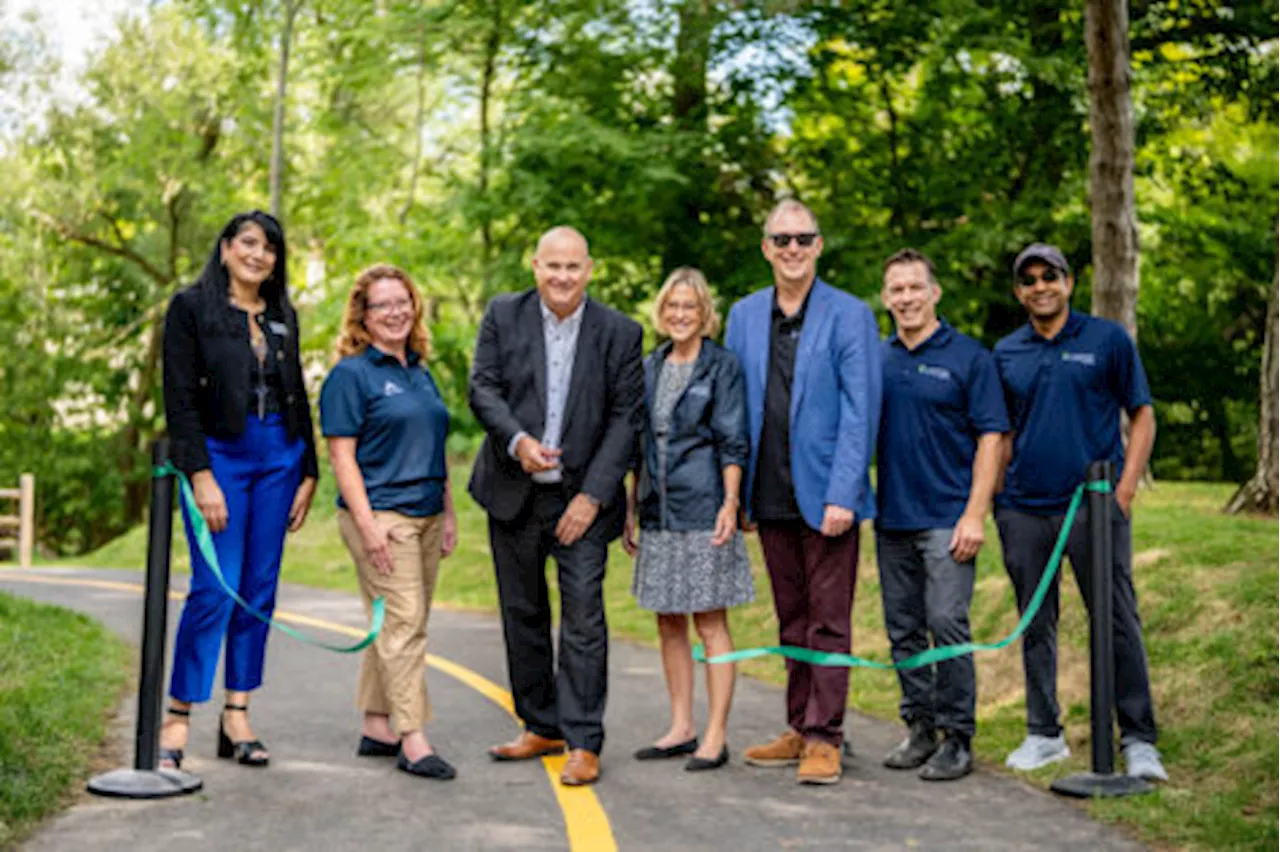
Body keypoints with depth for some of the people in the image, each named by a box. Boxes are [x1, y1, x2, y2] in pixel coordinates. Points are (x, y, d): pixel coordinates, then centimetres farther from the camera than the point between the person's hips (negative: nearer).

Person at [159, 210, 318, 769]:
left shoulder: (283, 316, 14)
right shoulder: (191, 308, -1)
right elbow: (180, 399, -7)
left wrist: (308, 473, 10)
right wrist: (201, 476, -14)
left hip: (278, 459, 5)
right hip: (219, 456, -5)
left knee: (260, 590, 5)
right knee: (215, 590, -11)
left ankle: (237, 718, 12)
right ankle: (177, 720, 0)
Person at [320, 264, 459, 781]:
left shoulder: (421, 373, 17)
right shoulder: (350, 374, -5)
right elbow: (342, 454, -10)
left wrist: (448, 515, 18)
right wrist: (367, 524, -17)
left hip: (425, 515, 7)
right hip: (381, 515, -7)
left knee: (402, 625, 10)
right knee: (401, 623, -10)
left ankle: (376, 729, 19)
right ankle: (412, 739, -7)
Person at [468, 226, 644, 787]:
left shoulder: (620, 334, -2)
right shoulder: (503, 316, 2)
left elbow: (625, 419, -5)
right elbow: (483, 388, -4)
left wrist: (593, 496, -12)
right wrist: (517, 440, -23)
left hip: (582, 497, -2)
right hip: (514, 493, 3)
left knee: (583, 615, -7)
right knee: (522, 613, 12)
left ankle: (583, 743, 0)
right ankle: (542, 726, 26)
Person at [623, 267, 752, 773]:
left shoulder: (722, 366, -3)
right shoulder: (650, 367, 13)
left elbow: (732, 442, -7)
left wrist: (730, 504, -16)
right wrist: (632, 508, 15)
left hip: (703, 509, -6)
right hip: (658, 512, 6)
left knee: (710, 623, -3)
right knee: (669, 624, 10)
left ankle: (715, 737, 2)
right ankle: (681, 729, 19)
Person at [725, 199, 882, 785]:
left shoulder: (849, 316, -4)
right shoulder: (744, 316, 10)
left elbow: (860, 412, -9)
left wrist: (842, 495, -15)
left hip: (827, 495, -5)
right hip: (771, 496, 5)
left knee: (828, 622, -1)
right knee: (792, 621, 13)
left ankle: (824, 738, 5)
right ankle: (801, 729, 23)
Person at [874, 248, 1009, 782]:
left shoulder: (969, 357, -3)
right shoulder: (875, 360, 10)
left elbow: (991, 437, -6)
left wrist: (974, 515, -14)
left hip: (946, 517, -5)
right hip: (891, 518, 5)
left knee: (947, 625, -8)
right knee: (903, 631, 10)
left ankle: (957, 738, 2)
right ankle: (919, 727, 22)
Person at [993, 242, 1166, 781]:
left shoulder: (1108, 339, 2)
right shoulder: (1006, 353, 11)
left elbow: (1142, 416, 3)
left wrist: (1126, 487, -8)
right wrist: (993, 497, 8)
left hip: (1094, 505, -3)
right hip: (1024, 509, 4)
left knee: (1118, 621, -4)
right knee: (1036, 625, 10)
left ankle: (1139, 741, 4)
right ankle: (1044, 734, 21)